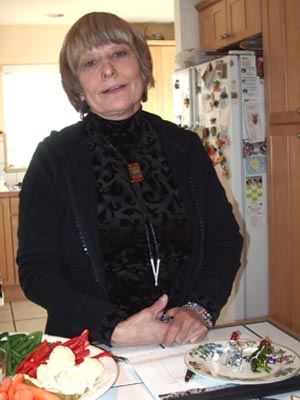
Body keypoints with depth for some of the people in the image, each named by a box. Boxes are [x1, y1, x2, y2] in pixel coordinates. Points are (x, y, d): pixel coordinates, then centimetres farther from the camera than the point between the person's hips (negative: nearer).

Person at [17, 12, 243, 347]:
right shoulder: (53, 158, -6)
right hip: (91, 351, 0)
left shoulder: (185, 147, 2)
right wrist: (116, 329, -18)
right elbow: (36, 270, -7)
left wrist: (201, 309, -10)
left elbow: (225, 236, 6)